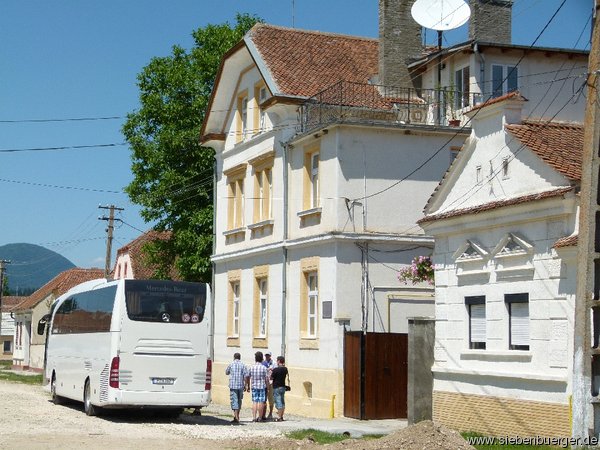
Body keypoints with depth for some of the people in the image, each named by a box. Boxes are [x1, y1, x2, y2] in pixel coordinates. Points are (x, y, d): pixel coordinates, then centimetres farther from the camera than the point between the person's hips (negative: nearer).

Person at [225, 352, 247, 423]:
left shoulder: (231, 364, 0)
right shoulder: (242, 365, 2)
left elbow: (226, 372, 15)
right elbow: (246, 375, -4)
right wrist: (245, 385, 3)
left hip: (233, 385, -2)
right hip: (240, 385, 2)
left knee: (234, 401, -5)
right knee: (239, 401, 16)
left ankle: (236, 417, -17)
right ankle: (237, 416, 25)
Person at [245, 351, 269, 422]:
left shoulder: (251, 367, -1)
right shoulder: (264, 368, -9)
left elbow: (247, 377, 7)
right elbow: (267, 379, -8)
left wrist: (247, 386, 20)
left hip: (254, 387, 2)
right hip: (262, 387, -2)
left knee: (254, 402, 6)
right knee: (261, 402, 3)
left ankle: (254, 417, 0)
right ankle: (260, 418, 6)